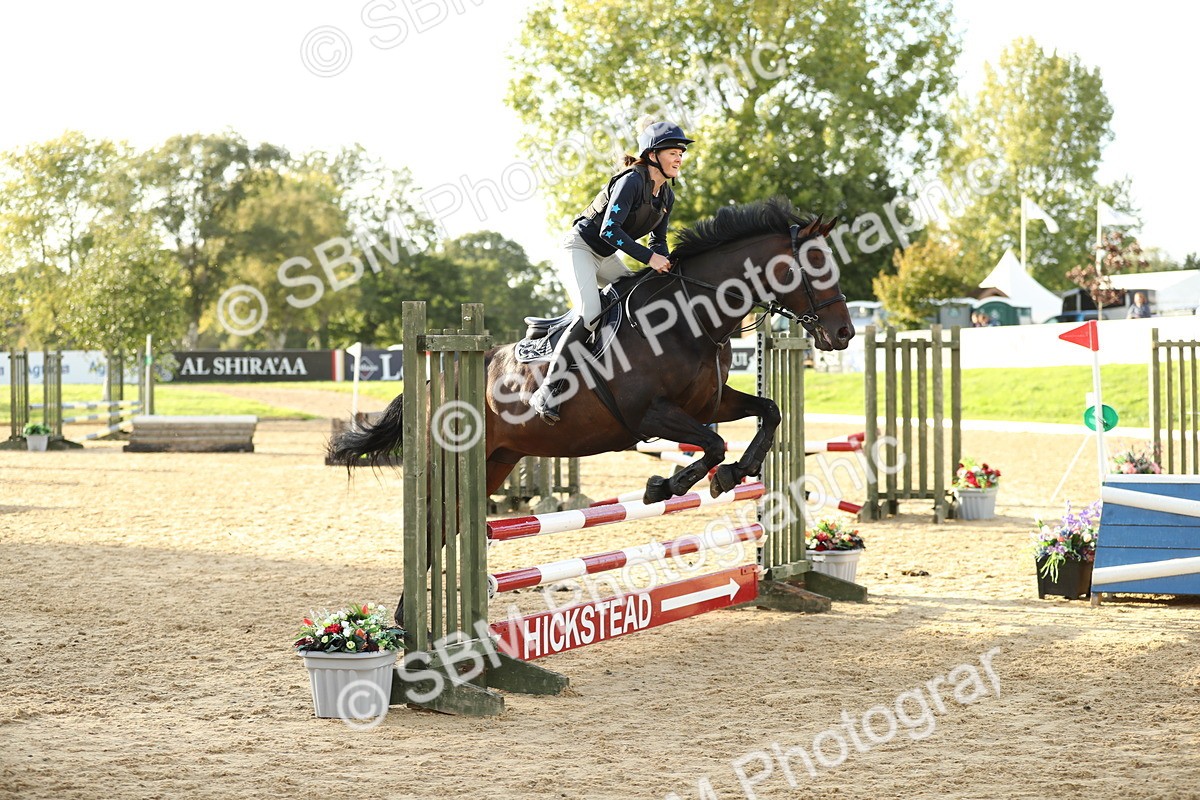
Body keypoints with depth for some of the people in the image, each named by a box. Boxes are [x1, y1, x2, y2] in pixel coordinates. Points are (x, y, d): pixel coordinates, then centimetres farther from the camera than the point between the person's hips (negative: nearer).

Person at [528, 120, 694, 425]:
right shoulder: (632, 181, -22)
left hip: (606, 258, 10)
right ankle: (547, 392, -26)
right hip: (580, 248, -10)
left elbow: (658, 241, 14)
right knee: (590, 316, -25)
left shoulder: (667, 197, 5)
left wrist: (665, 264, -7)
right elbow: (609, 230, -29)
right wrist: (648, 257, -31)